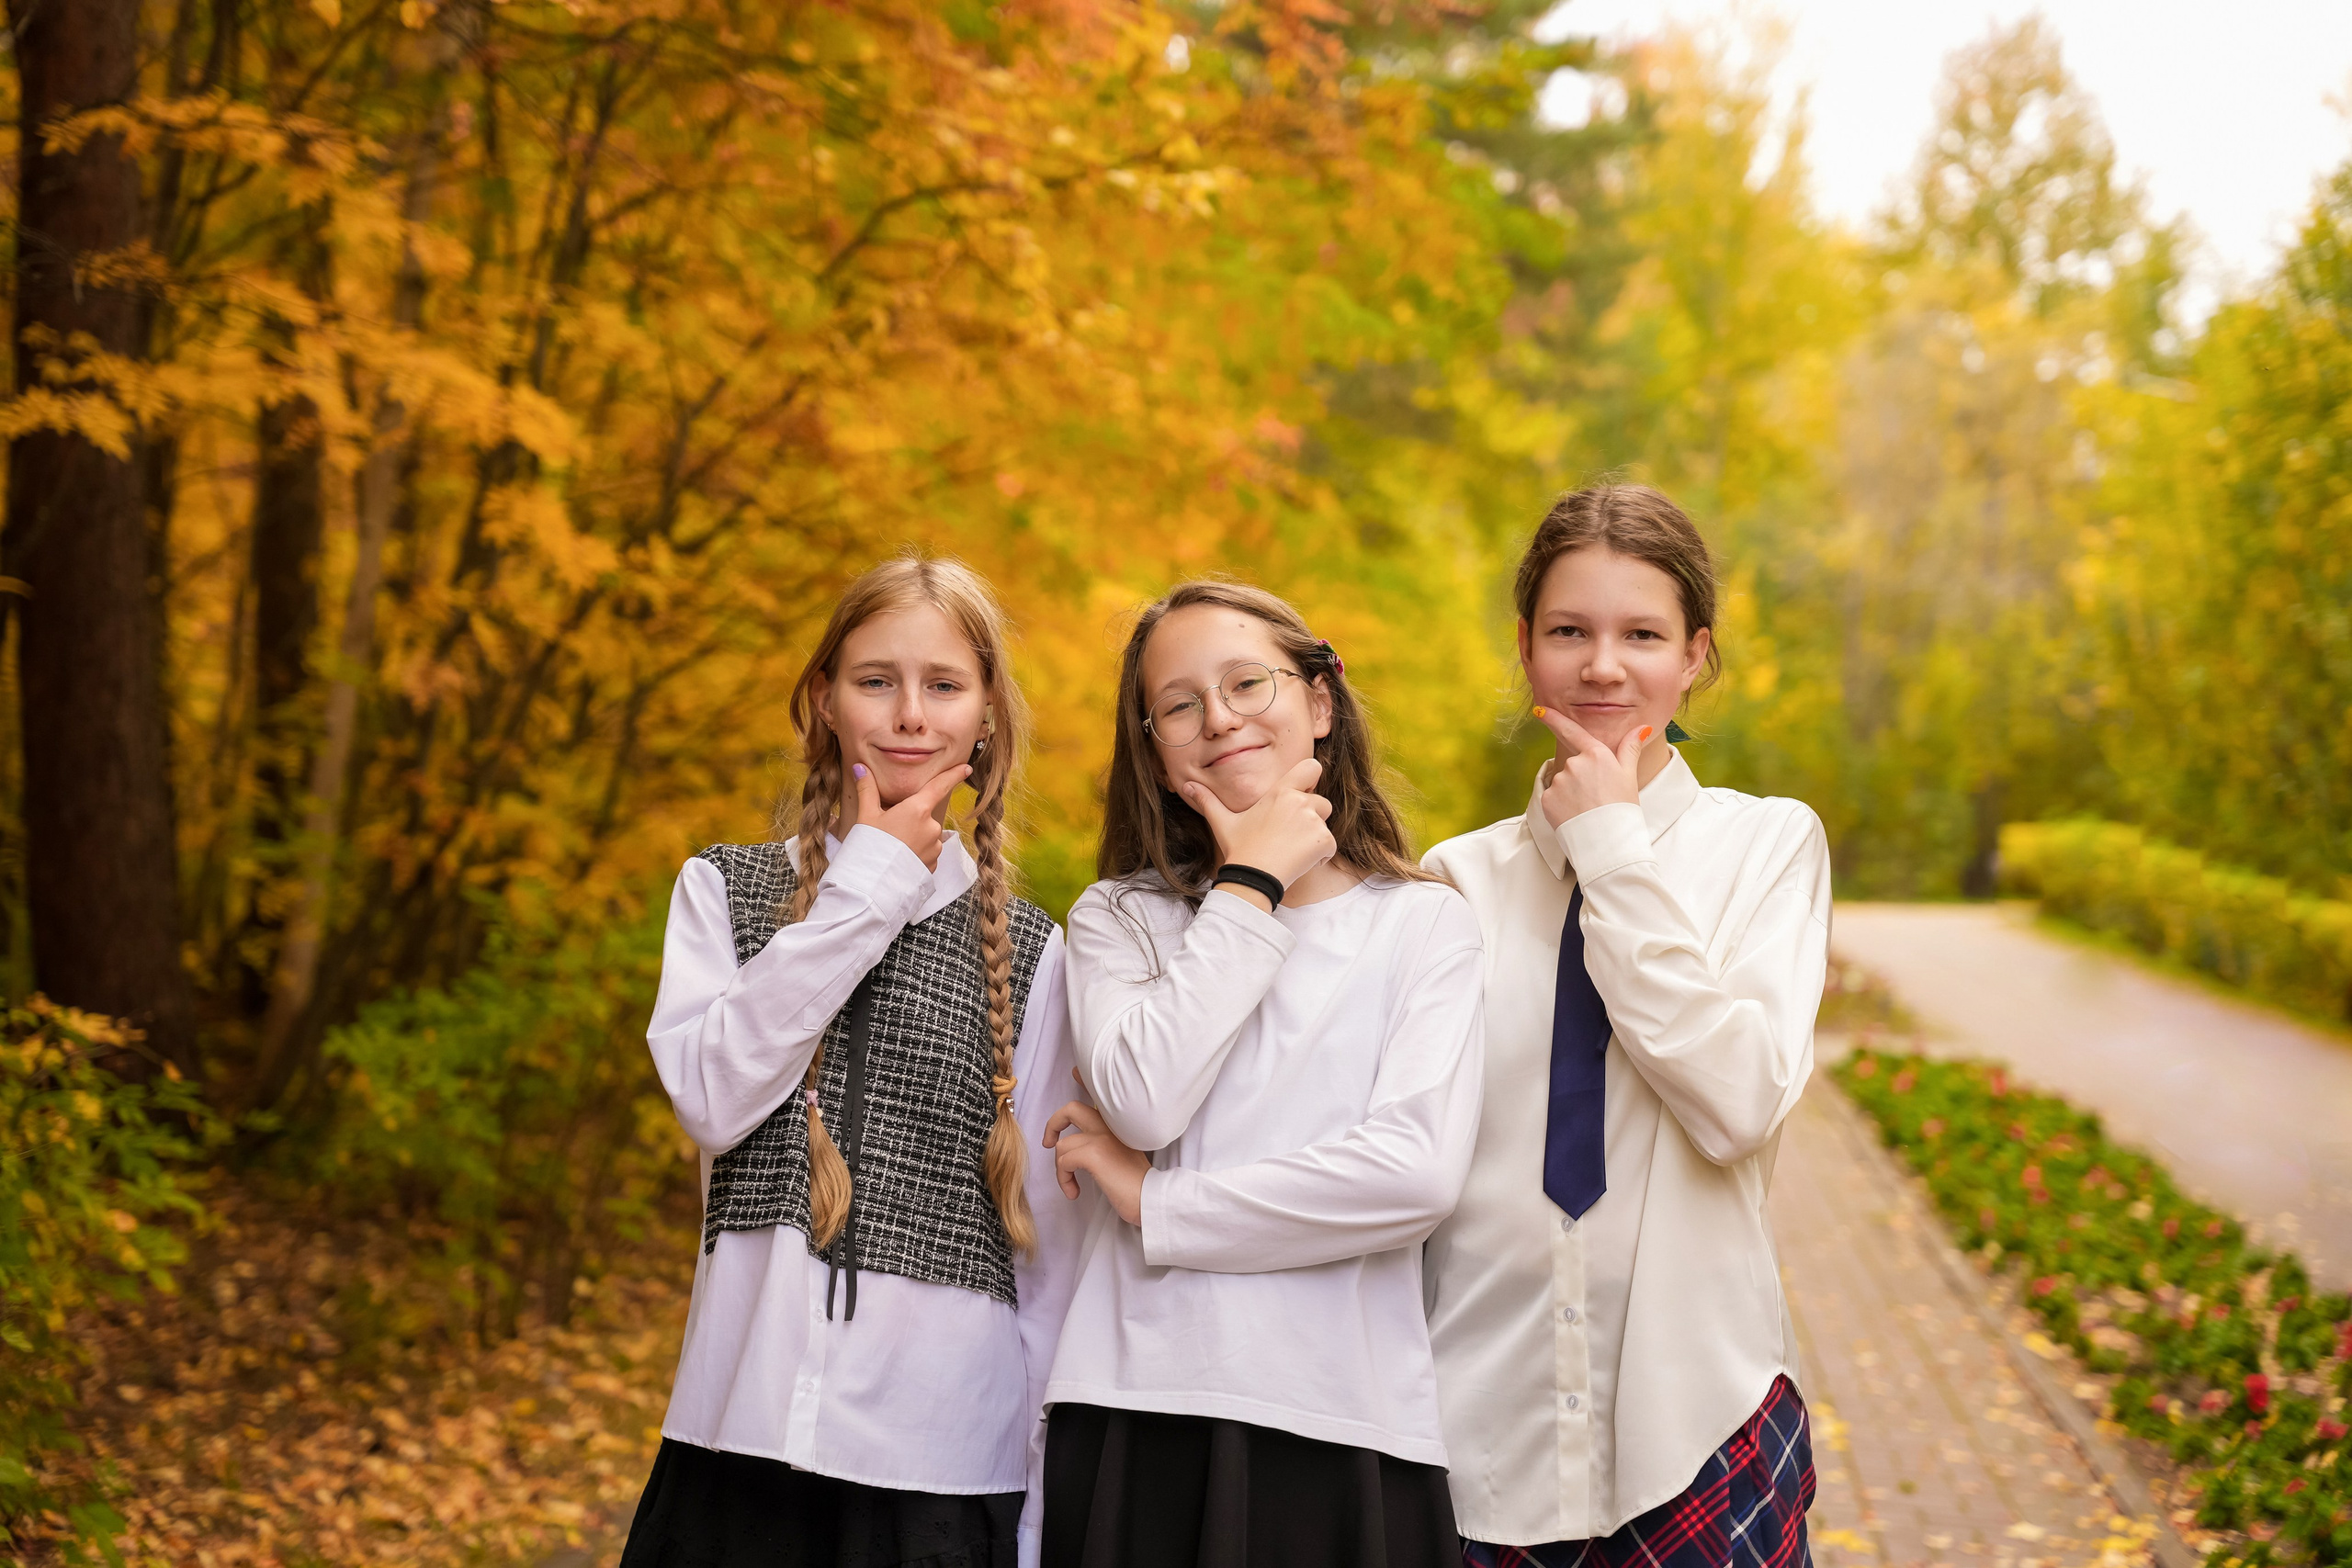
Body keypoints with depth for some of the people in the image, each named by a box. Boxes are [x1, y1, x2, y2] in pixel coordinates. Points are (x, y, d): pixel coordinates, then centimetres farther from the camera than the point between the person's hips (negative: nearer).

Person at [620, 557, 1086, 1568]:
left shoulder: (1026, 951, 8)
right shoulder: (725, 889, 8)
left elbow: (1048, 1237, 7)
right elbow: (710, 1098, -9)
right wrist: (866, 889, -7)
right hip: (744, 1434, 0)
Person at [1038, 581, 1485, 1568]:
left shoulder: (1425, 922, 4)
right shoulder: (1117, 918, 10)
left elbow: (1418, 1172, -10)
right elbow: (1145, 1100, -9)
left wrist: (1154, 1203, -5)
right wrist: (1251, 885, -2)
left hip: (1346, 1418, -1)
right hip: (1138, 1404, 1)